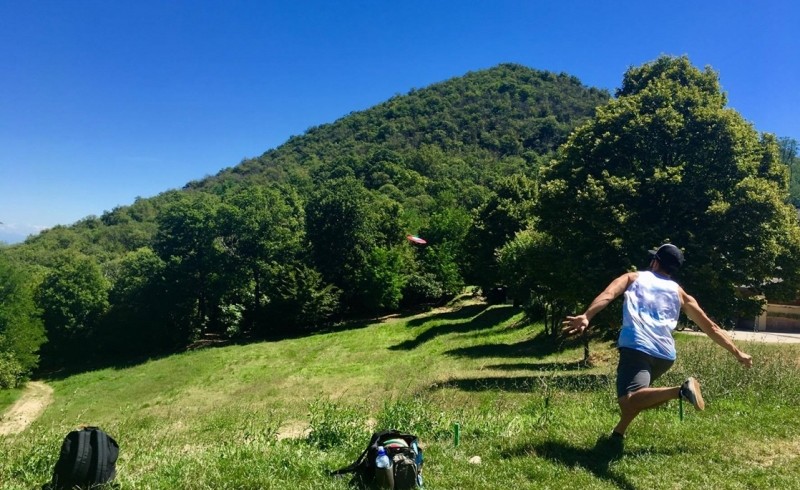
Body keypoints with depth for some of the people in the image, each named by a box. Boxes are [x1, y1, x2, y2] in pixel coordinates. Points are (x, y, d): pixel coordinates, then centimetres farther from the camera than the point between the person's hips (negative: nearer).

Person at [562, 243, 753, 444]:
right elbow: (710, 327, 26)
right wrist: (737, 353, 36)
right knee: (632, 395, 29)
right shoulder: (680, 293, 25)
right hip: (665, 355, 6)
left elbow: (608, 295, -2)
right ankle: (618, 432, 18)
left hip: (637, 347, -5)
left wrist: (586, 317, -15)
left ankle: (680, 391, -32)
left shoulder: (633, 277, 18)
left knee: (628, 400, -22)